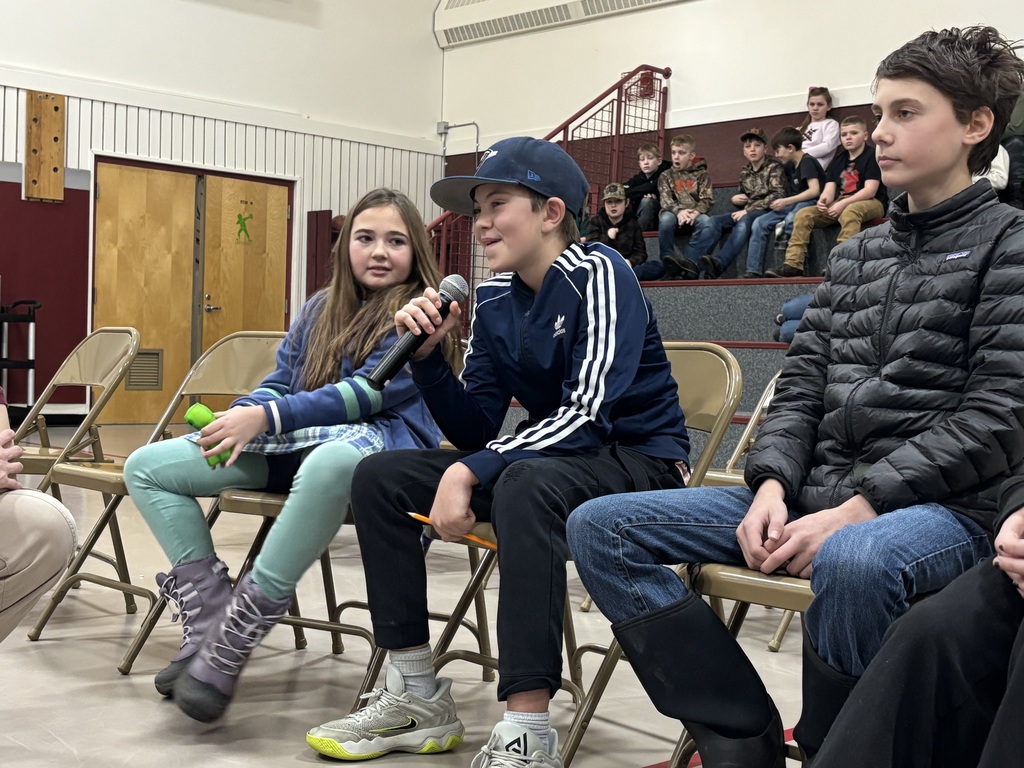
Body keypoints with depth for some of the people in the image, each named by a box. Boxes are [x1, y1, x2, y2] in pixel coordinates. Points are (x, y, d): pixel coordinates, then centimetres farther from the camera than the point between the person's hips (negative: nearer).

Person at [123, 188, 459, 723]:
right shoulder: (319, 309, 20)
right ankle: (208, 616, -13)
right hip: (293, 443, 7)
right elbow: (281, 381, 18)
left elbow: (371, 392, -13)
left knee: (331, 462, -46)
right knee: (146, 467, -1)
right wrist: (239, 417, -6)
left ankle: (229, 649, -36)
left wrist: (267, 416, -19)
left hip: (380, 440, -7)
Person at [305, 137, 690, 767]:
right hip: (551, 457, 8)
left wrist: (466, 475, -30)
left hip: (639, 462, -8)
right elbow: (476, 430, 4)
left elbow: (586, 413, -26)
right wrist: (428, 355, -12)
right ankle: (418, 698, 1)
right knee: (380, 479, -2)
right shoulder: (495, 296, 5)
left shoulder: (599, 275, -15)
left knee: (524, 485, -39)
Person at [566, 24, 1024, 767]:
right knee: (601, 528, -7)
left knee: (853, 562, -43)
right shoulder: (854, 254, 17)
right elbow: (801, 387, 13)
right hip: (820, 493, 6)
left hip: (943, 506, -6)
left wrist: (860, 506, -19)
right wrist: (773, 488, -8)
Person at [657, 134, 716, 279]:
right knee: (666, 219, -35)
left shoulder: (701, 174, 10)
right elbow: (665, 200, -3)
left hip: (695, 215, 0)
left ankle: (690, 261, -41)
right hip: (675, 214, 0)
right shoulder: (666, 176, 12)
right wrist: (679, 211, -25)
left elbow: (707, 199, -1)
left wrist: (695, 212, -24)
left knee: (706, 221, -35)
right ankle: (668, 261, -31)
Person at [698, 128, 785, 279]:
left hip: (767, 210, -6)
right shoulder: (745, 171, 16)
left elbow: (777, 196, -13)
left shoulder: (774, 167, -1)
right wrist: (735, 199, 1)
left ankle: (719, 263, -58)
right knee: (715, 221, -18)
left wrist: (747, 210, -18)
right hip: (747, 212, 6)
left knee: (744, 221, -37)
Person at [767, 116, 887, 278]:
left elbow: (870, 190, -16)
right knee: (803, 214, -9)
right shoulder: (838, 160, 15)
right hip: (840, 204, 7)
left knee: (850, 212, -41)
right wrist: (823, 200, -20)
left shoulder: (872, 156, -5)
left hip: (871, 203, -7)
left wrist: (844, 203, -26)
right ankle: (793, 264, -19)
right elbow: (829, 191, 5)